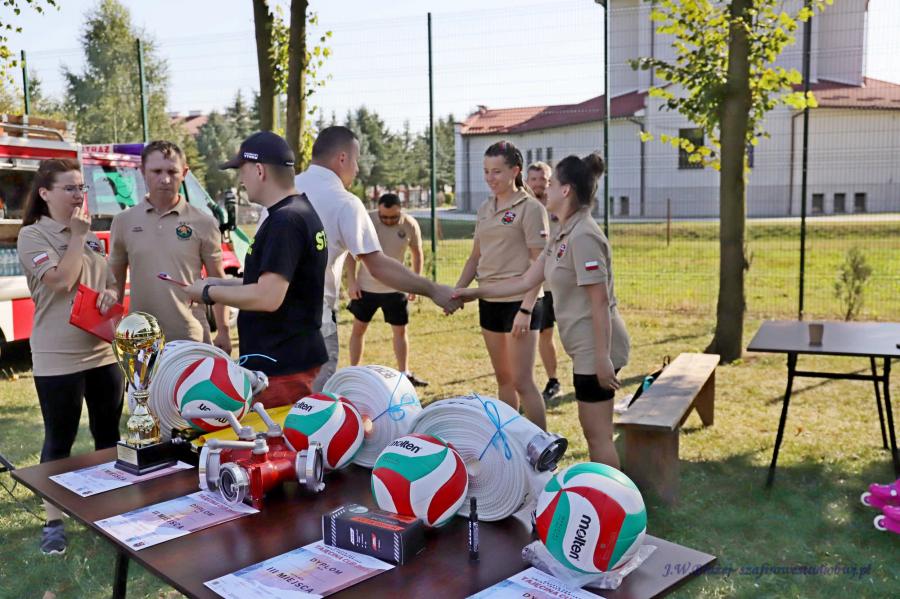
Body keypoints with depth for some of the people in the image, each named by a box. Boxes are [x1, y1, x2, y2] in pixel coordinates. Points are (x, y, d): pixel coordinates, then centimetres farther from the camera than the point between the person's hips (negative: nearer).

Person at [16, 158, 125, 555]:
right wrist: (77, 236, -11)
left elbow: (111, 282, 18)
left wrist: (111, 294, -5)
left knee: (109, 435, 14)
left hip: (102, 352, 6)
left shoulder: (90, 236, 13)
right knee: (59, 441, 4)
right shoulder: (33, 235, -7)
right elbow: (61, 282, -19)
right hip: (58, 359, -6)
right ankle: (54, 521, 17)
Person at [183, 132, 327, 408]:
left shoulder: (284, 222, -19)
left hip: (281, 367, -10)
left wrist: (210, 292, -11)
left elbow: (268, 297, -25)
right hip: (292, 357, 10)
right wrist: (223, 283, 17)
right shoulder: (302, 211, 13)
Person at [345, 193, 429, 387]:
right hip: (366, 286, -1)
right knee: (358, 328, 8)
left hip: (395, 288, 1)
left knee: (400, 331, 8)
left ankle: (404, 373, 20)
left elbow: (417, 253, 3)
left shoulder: (410, 225, -11)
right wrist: (351, 281, -10)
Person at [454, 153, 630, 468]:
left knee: (598, 435, 0)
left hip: (595, 349, -10)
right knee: (595, 431, 18)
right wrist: (474, 293, 15)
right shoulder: (563, 236, 11)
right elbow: (526, 282, 14)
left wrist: (602, 358, -22)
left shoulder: (583, 236, -20)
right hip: (587, 348, 10)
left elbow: (600, 303, -22)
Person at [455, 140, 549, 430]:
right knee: (503, 379, 14)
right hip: (489, 301, 7)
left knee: (522, 381, -6)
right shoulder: (485, 209, 11)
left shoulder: (530, 208, -9)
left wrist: (526, 309, -20)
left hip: (519, 302, -7)